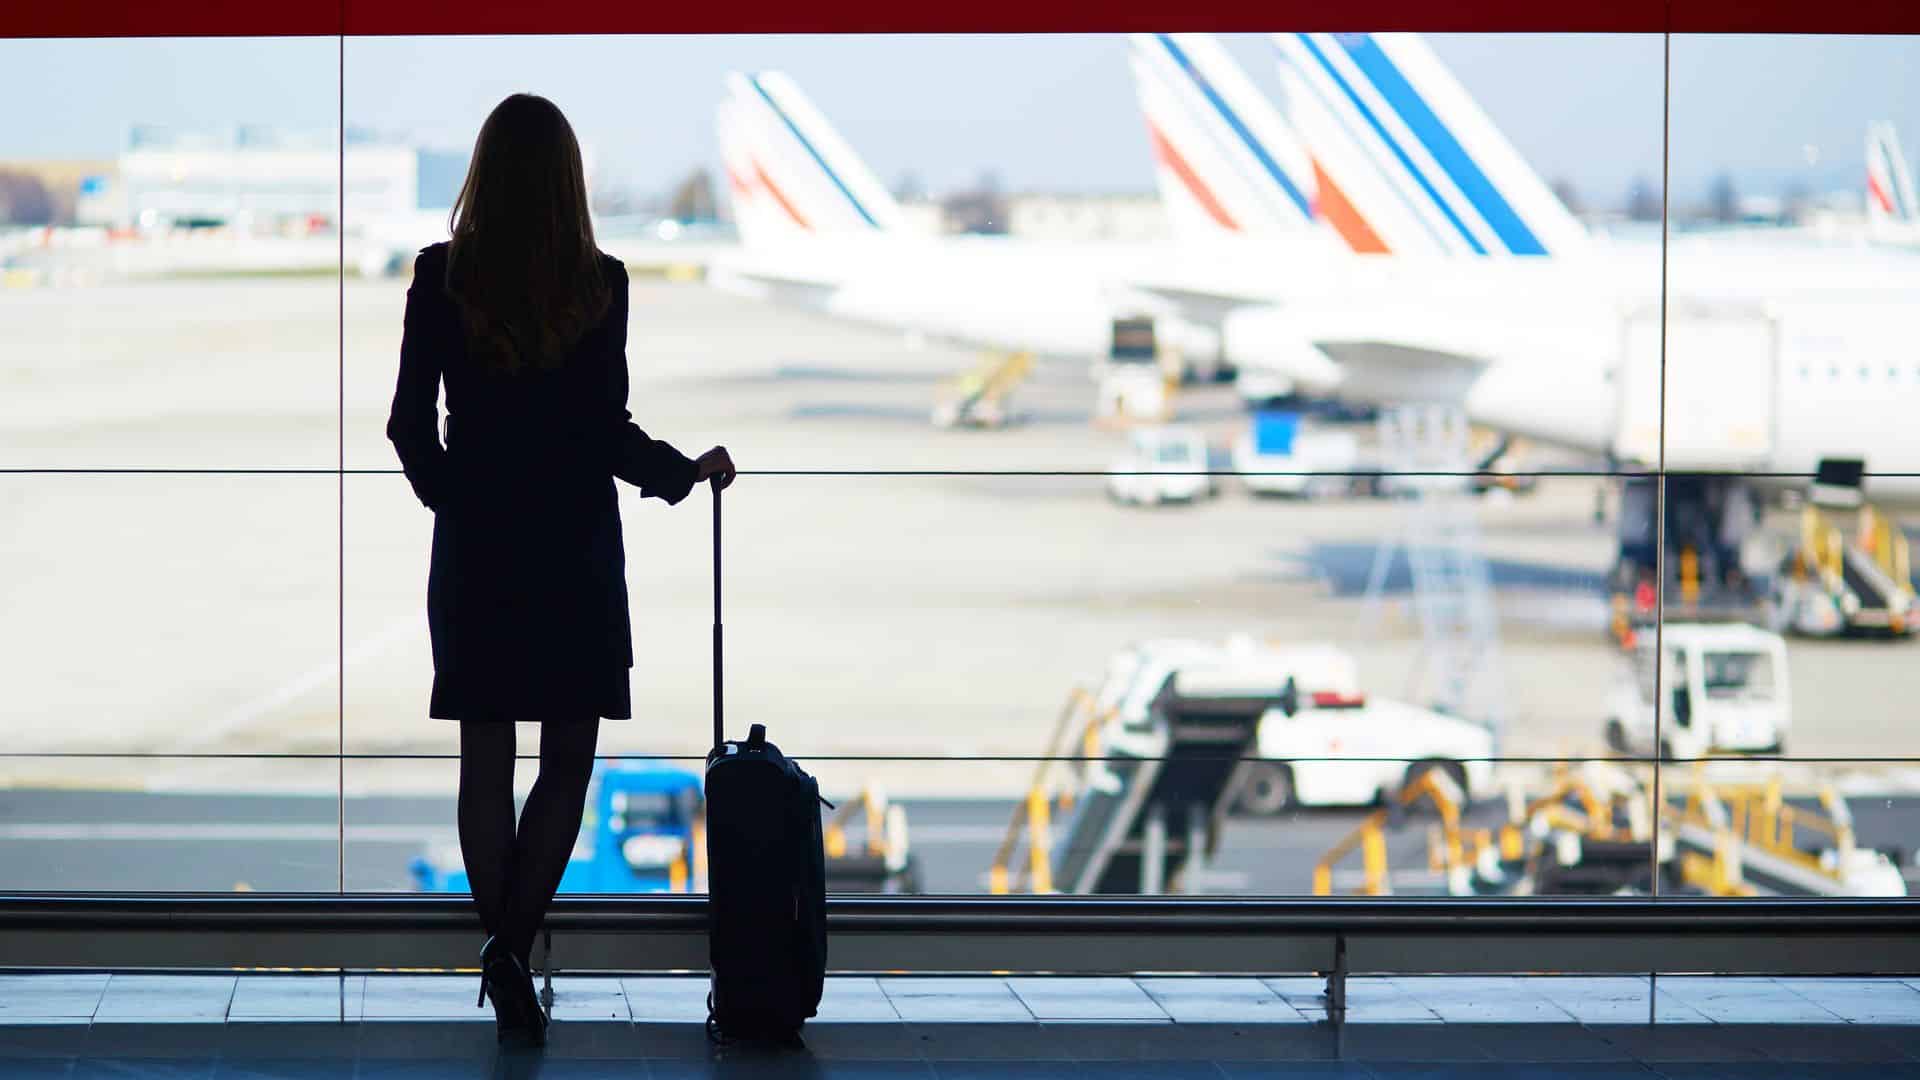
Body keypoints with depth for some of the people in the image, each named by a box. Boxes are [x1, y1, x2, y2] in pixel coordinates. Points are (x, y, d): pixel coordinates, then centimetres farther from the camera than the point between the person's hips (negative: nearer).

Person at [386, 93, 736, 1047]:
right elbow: (608, 432, -9)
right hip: (573, 548, -1)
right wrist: (687, 472, 8)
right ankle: (514, 941, -8)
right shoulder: (599, 284, -9)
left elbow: (411, 422, -1)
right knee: (568, 759, 8)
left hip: (475, 546, 1)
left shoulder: (442, 277, -5)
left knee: (487, 759, 8)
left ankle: (505, 965, 5)